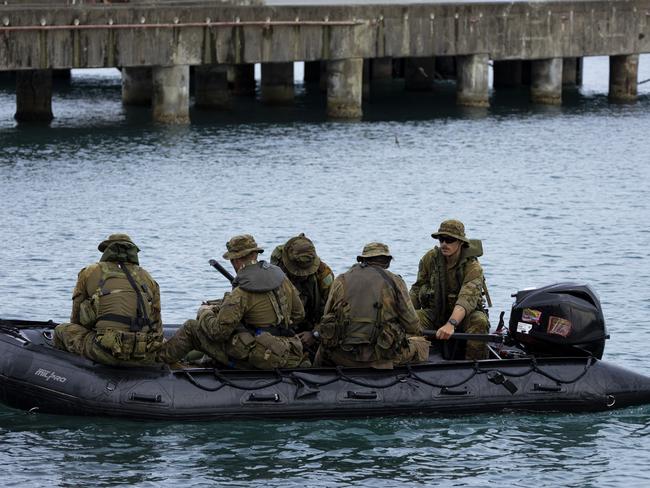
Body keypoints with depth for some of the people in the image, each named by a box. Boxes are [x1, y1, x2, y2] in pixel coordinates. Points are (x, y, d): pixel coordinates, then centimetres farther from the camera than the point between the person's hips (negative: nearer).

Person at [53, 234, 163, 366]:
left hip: (107, 353, -3)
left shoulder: (89, 272, 15)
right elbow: (157, 323, 24)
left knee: (62, 330, 21)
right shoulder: (148, 278, 20)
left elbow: (76, 318, 24)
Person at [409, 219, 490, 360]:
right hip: (435, 313, 3)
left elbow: (467, 298, -37)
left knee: (479, 322, -37)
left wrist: (451, 324, -54)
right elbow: (417, 289, 7)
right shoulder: (430, 259, -6)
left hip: (464, 315, -3)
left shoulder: (473, 267, -21)